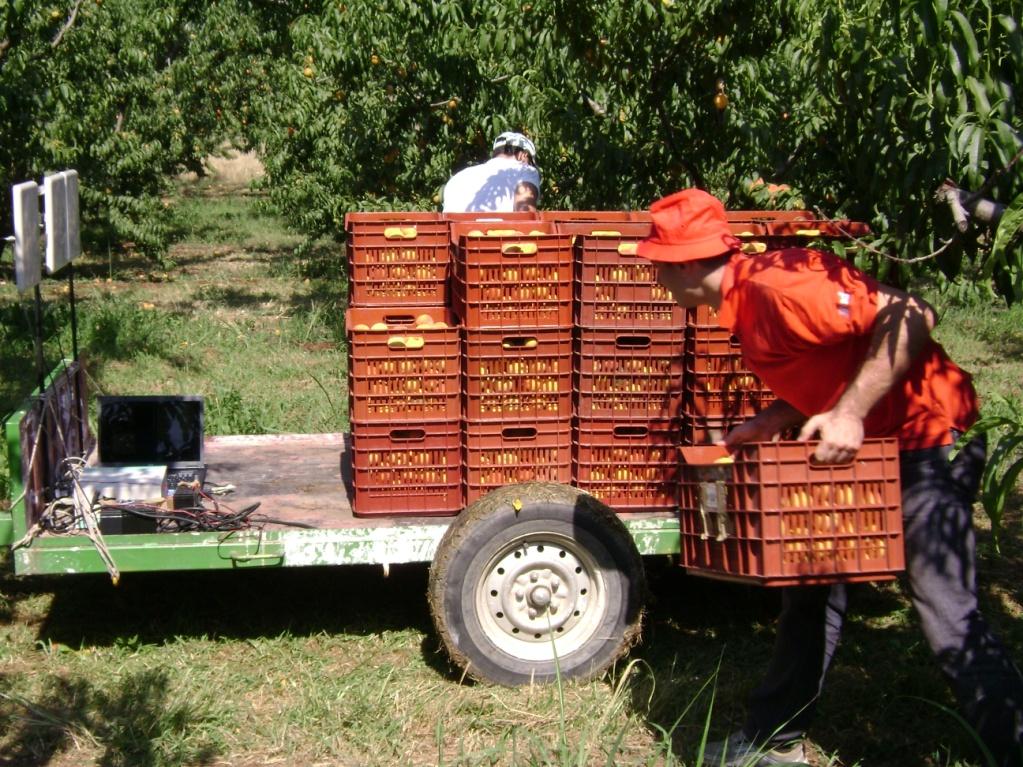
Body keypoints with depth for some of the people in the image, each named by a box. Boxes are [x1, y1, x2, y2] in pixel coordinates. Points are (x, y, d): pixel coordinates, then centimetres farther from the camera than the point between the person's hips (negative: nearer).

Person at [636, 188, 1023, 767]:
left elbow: (910, 318, -29)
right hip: (866, 441, 11)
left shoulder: (774, 286, -24)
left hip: (926, 439, -11)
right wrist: (770, 424, 2)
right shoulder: (744, 300, 7)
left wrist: (850, 413, -30)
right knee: (812, 592, 17)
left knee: (950, 616, -12)